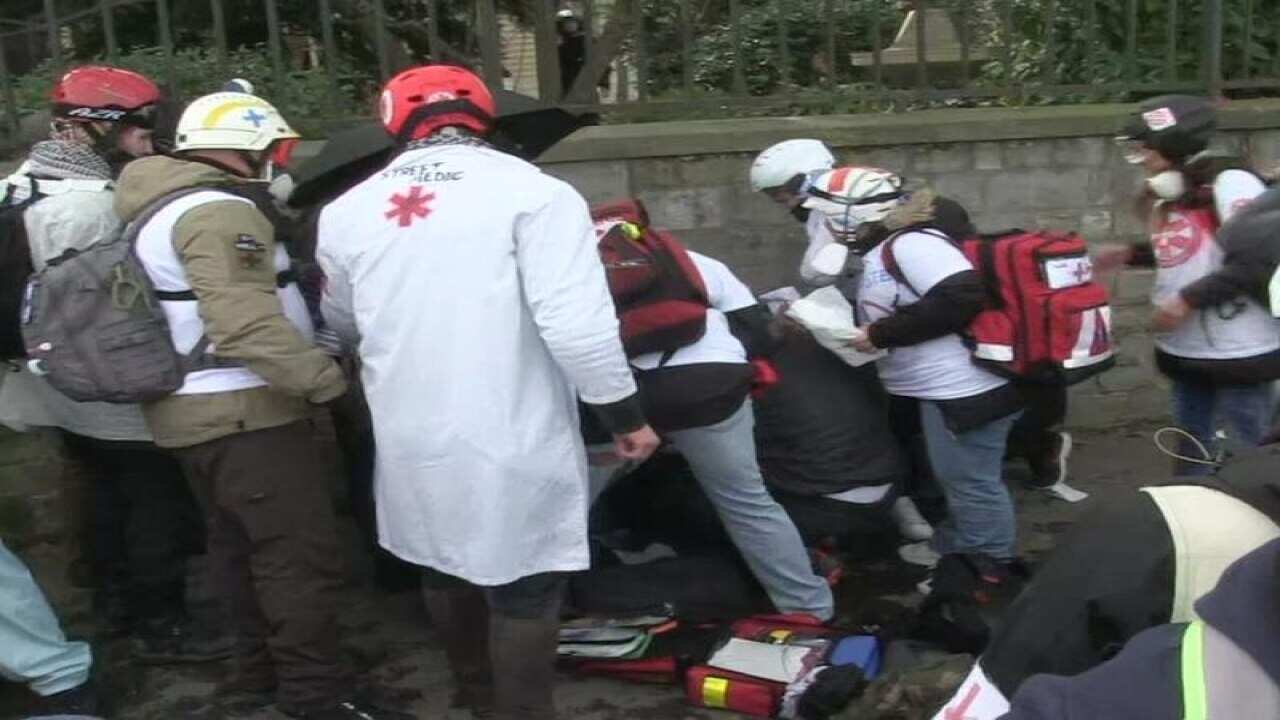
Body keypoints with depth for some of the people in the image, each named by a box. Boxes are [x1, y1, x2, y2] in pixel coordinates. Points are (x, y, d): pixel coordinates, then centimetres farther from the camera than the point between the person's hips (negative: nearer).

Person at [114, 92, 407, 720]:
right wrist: (325, 379, -27)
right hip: (240, 410, -11)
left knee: (238, 544, 18)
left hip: (193, 407, 11)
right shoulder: (218, 211, -17)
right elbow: (245, 322, -28)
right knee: (300, 554, -7)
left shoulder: (158, 209, 17)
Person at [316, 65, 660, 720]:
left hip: (412, 440, 6)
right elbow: (577, 324, -19)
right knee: (521, 591, 10)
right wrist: (626, 415, -7)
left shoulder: (348, 210, 4)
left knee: (446, 572, 25)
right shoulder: (531, 192, -12)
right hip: (511, 441, -5)